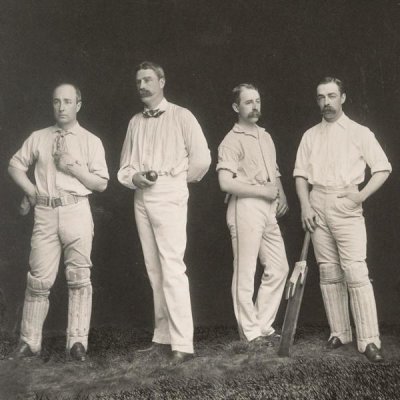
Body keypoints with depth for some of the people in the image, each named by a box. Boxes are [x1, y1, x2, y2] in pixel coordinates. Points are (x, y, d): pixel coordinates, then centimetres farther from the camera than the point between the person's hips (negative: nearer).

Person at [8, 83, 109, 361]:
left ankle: (77, 342, 4)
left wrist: (74, 168, -10)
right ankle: (30, 342, 12)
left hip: (76, 212, -2)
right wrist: (29, 188, 5)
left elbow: (101, 183, 3)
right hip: (45, 213, 2)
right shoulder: (38, 138, 13)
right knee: (39, 278, 2)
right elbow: (15, 165, 21)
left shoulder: (91, 141, 6)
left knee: (79, 277, -2)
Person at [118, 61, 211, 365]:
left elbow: (202, 158, -6)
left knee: (172, 269, -12)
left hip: (169, 197, -6)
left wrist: (176, 179, 3)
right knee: (154, 271, 8)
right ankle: (163, 337, 15)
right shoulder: (135, 122, 16)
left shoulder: (181, 116, -1)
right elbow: (124, 166, 16)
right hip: (141, 199, 6)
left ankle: (182, 345, -9)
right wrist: (134, 177, -5)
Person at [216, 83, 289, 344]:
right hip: (246, 208, -8)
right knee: (245, 273, -2)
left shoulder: (265, 136, 19)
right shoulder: (232, 141, -6)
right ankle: (250, 332, 9)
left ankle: (264, 326, 20)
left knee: (279, 268, 9)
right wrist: (262, 190, -14)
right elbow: (226, 183, -17)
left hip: (268, 210, 8)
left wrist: (281, 194, 8)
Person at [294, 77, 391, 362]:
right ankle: (339, 332, 15)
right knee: (329, 272, 6)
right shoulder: (310, 136, 14)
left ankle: (369, 340, -9)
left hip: (346, 207, -4)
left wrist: (363, 194, -11)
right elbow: (301, 174, 12)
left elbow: (383, 168, 2)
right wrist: (305, 206, -2)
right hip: (318, 207, 4)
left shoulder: (359, 132, 4)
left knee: (356, 272, -12)